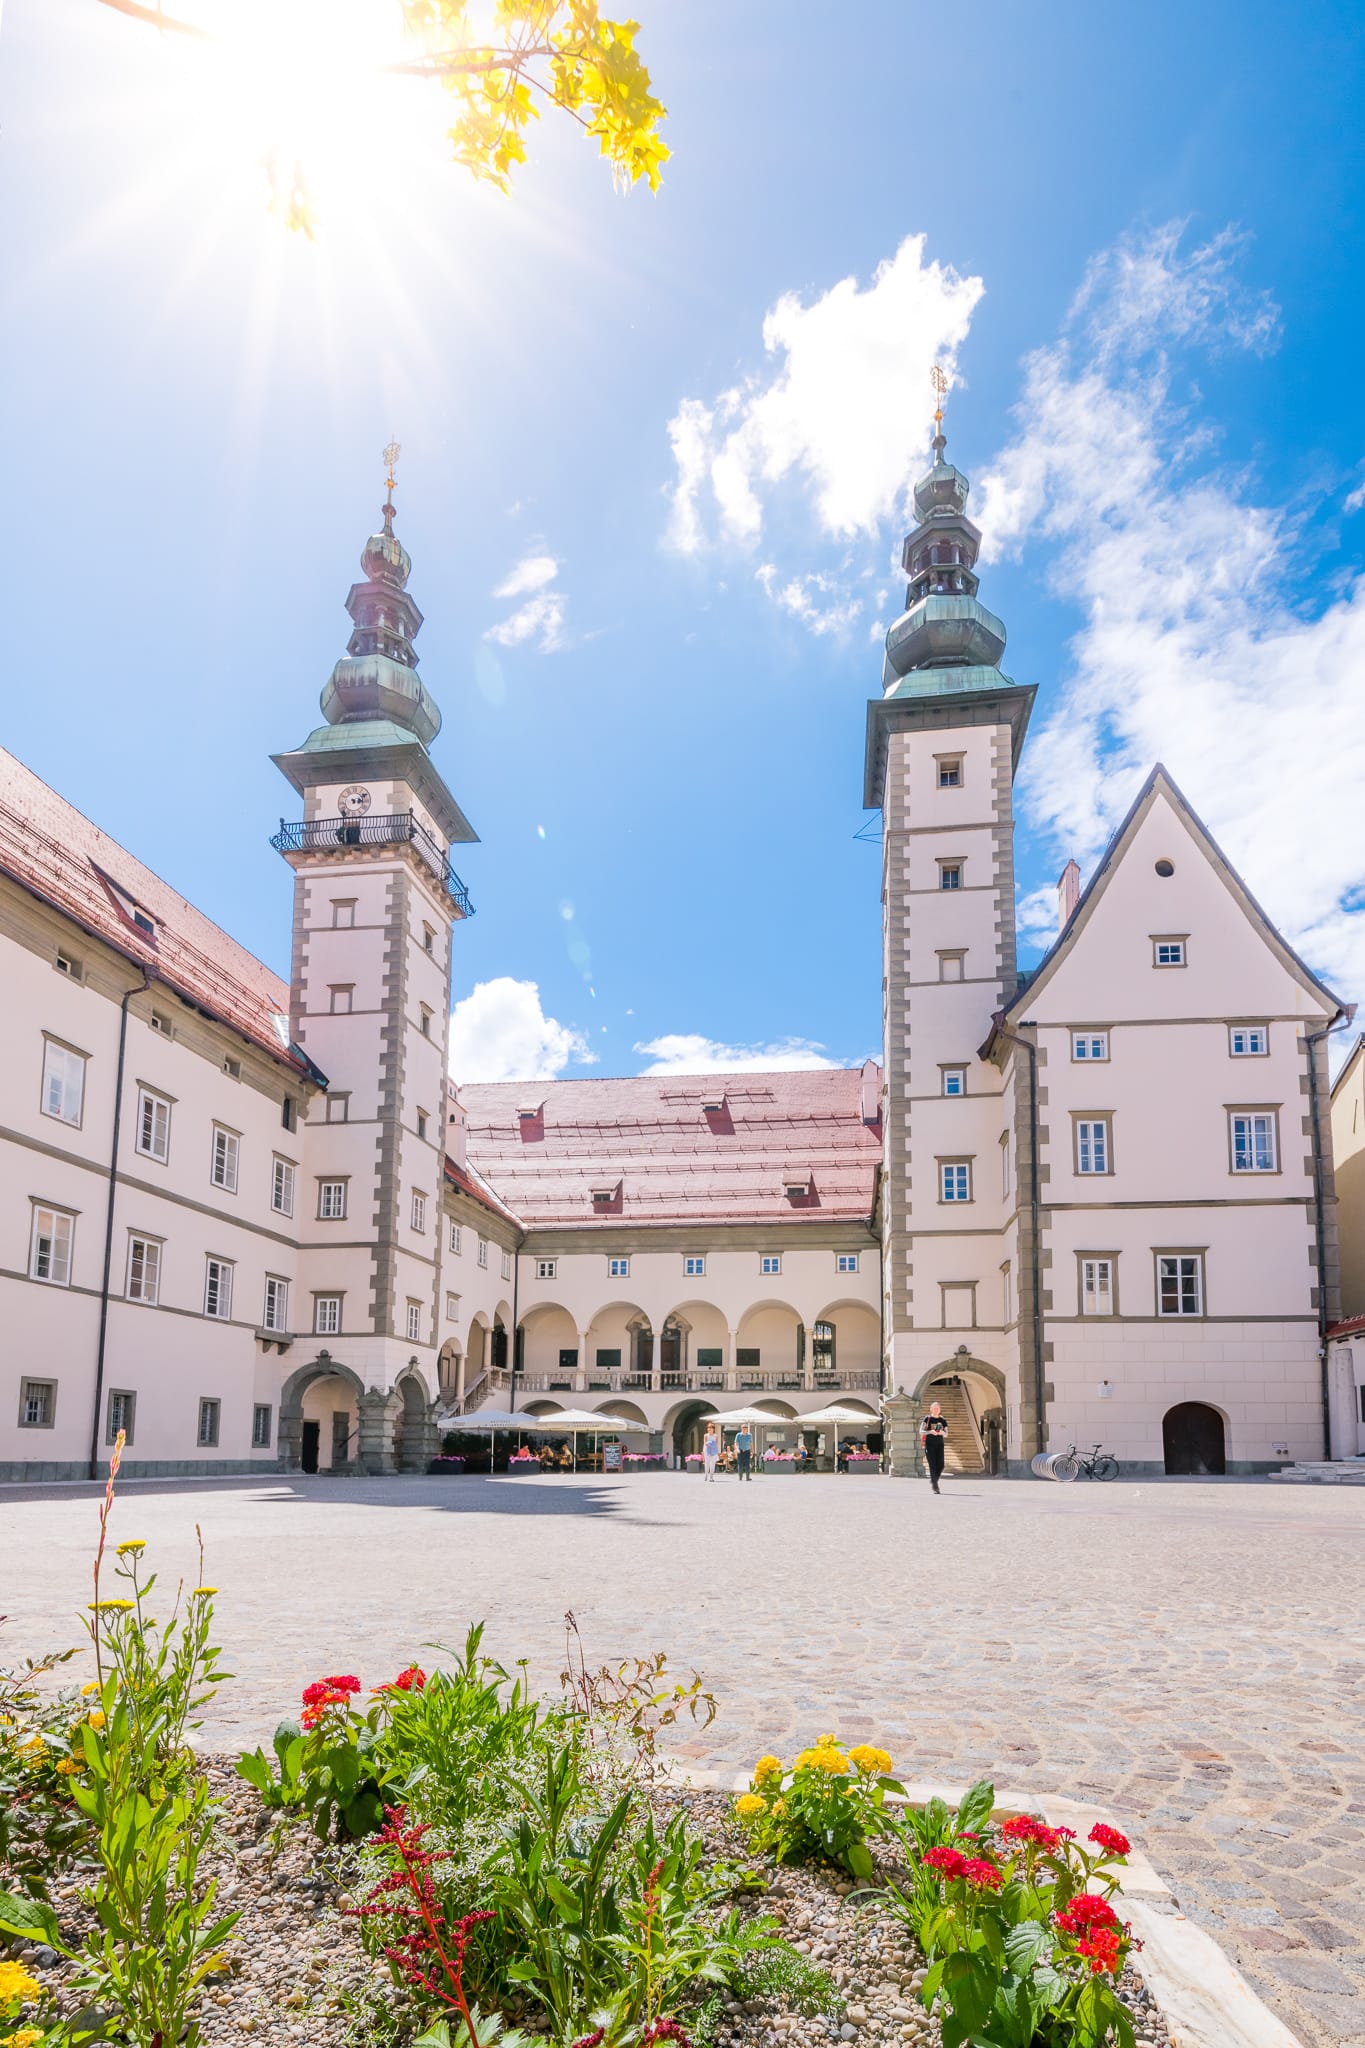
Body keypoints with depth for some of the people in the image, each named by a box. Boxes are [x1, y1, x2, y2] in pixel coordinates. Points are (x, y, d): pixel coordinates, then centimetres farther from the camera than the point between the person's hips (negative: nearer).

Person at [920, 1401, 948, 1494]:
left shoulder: (942, 1420, 11)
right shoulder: (927, 1419, 2)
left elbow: (946, 1434, 13)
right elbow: (921, 1431, -3)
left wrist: (942, 1433, -10)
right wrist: (930, 1431, -19)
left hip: (940, 1444, 3)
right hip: (929, 1444, -3)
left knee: (940, 1466, -4)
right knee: (932, 1465, -9)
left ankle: (933, 1480, 23)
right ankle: (935, 1486, -6)